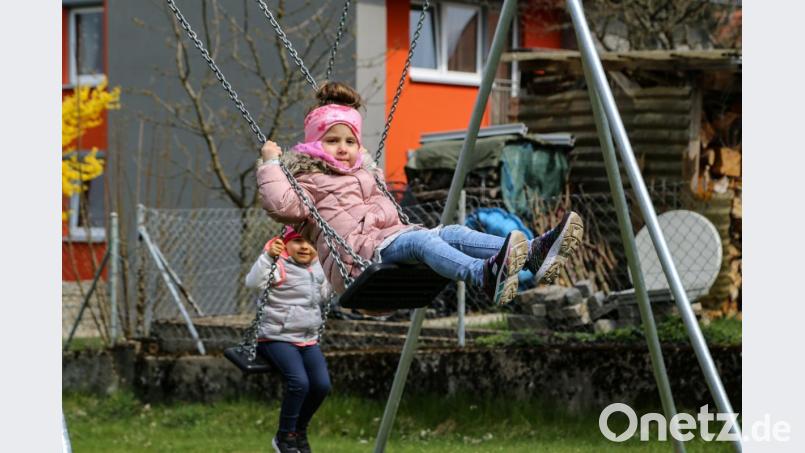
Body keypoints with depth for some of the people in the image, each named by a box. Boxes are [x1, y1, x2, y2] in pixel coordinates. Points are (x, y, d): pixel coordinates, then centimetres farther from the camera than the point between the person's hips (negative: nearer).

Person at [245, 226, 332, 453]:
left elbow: (324, 295, 16)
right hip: (278, 338, -7)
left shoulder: (315, 269, 16)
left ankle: (300, 431, 13)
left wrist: (316, 264, 9)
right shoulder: (279, 267, -7)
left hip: (308, 340, 7)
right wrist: (268, 256, -33)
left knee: (322, 385, -13)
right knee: (299, 382, -27)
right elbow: (253, 282, -22)